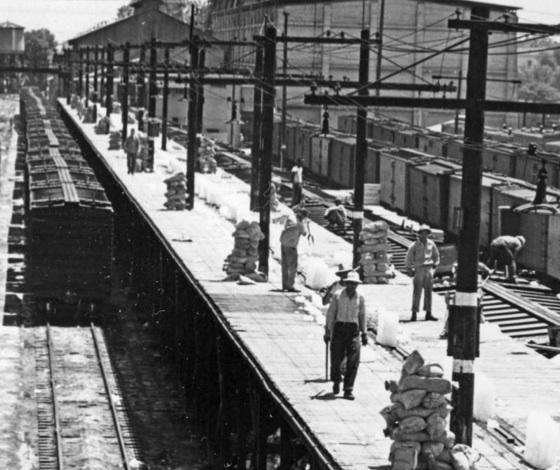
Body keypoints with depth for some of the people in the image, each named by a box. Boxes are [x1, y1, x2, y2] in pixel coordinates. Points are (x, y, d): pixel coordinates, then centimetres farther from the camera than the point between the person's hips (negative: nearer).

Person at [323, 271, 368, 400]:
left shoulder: (360, 298, 5)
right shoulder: (338, 296, 0)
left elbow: (362, 316, 14)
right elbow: (330, 313, 3)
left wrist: (364, 334, 13)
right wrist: (327, 330, -1)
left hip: (353, 330, 1)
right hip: (339, 327, -1)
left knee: (353, 361, -8)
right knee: (336, 358, -1)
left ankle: (348, 390, -3)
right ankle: (336, 381, 29)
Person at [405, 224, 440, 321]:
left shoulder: (431, 243, 5)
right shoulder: (415, 245, -5)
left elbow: (436, 255, 19)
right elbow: (409, 256, 1)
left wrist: (435, 266, 13)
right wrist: (409, 269, -3)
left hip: (429, 269, 4)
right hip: (419, 269, -4)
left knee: (428, 291, 6)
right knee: (417, 291, -6)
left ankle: (428, 313, 10)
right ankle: (414, 313, -5)